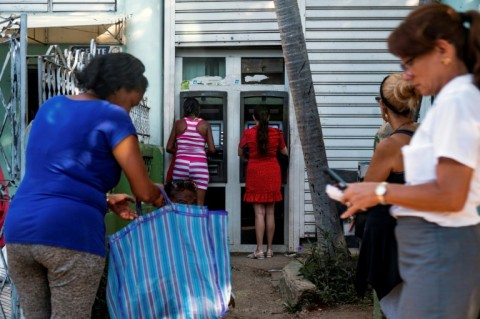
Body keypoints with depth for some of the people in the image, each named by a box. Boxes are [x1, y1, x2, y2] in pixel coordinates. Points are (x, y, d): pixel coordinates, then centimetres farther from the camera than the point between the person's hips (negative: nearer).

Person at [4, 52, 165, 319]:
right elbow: (143, 191, -2)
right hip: (71, 234, -7)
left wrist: (104, 200, 28)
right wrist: (158, 196, 20)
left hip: (19, 228, 7)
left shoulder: (50, 107, 18)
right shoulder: (112, 116, -2)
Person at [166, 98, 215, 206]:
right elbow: (212, 149, 0)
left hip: (181, 164, 1)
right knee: (199, 204, 0)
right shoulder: (205, 124, 3)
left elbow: (169, 148, 5)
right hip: (199, 165, 0)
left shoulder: (178, 123, 4)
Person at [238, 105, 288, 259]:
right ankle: (269, 249, 12)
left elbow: (240, 152, 9)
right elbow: (285, 152, 12)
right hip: (272, 173, 2)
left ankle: (259, 250, -4)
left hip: (255, 173, -2)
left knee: (259, 213, -2)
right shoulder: (276, 133, -2)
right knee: (270, 213, 7)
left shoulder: (248, 133, -7)